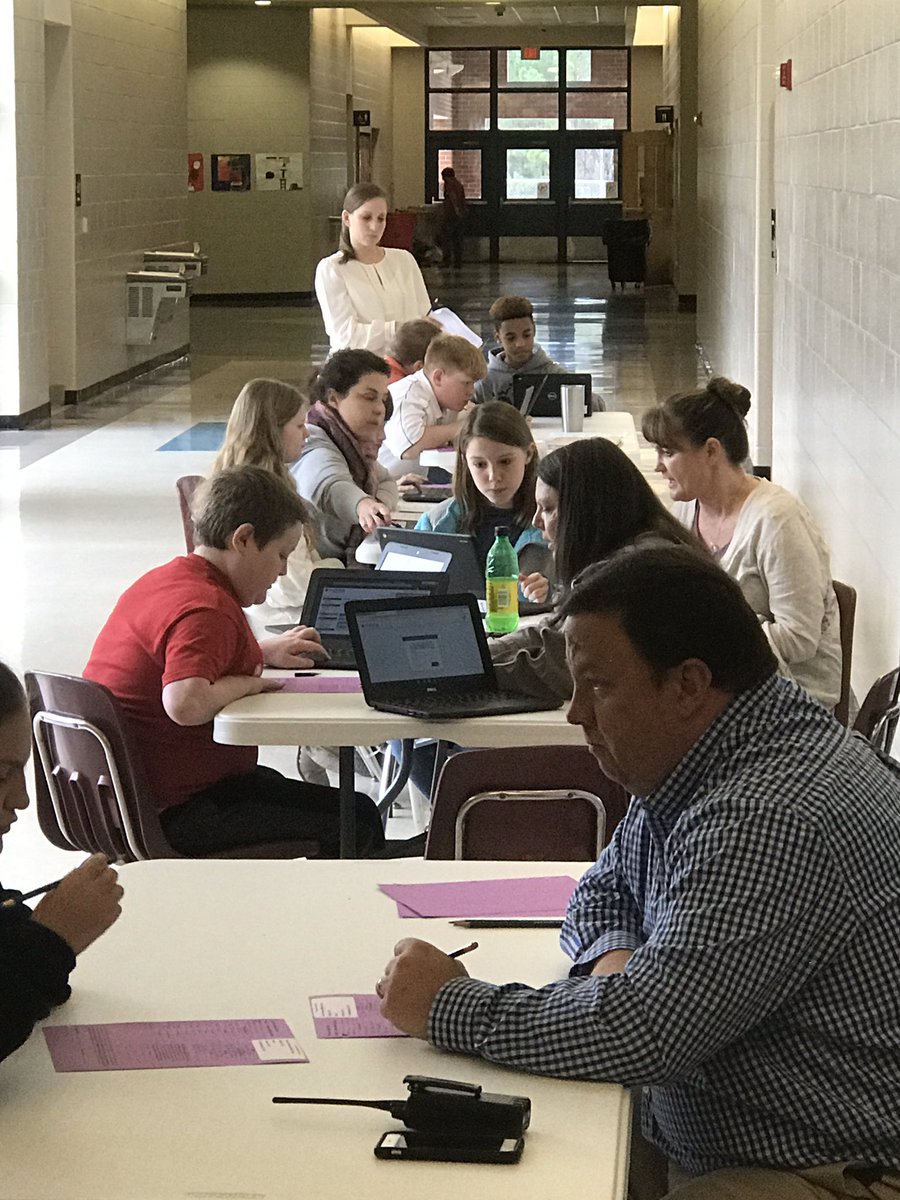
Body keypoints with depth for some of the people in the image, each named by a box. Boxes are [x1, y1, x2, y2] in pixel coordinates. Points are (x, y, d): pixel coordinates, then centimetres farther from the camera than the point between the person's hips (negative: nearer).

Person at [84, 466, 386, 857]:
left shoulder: (161, 579, 13)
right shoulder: (208, 611, -21)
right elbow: (186, 704, -38)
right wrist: (247, 683, -19)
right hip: (175, 815, -11)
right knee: (357, 825, -13)